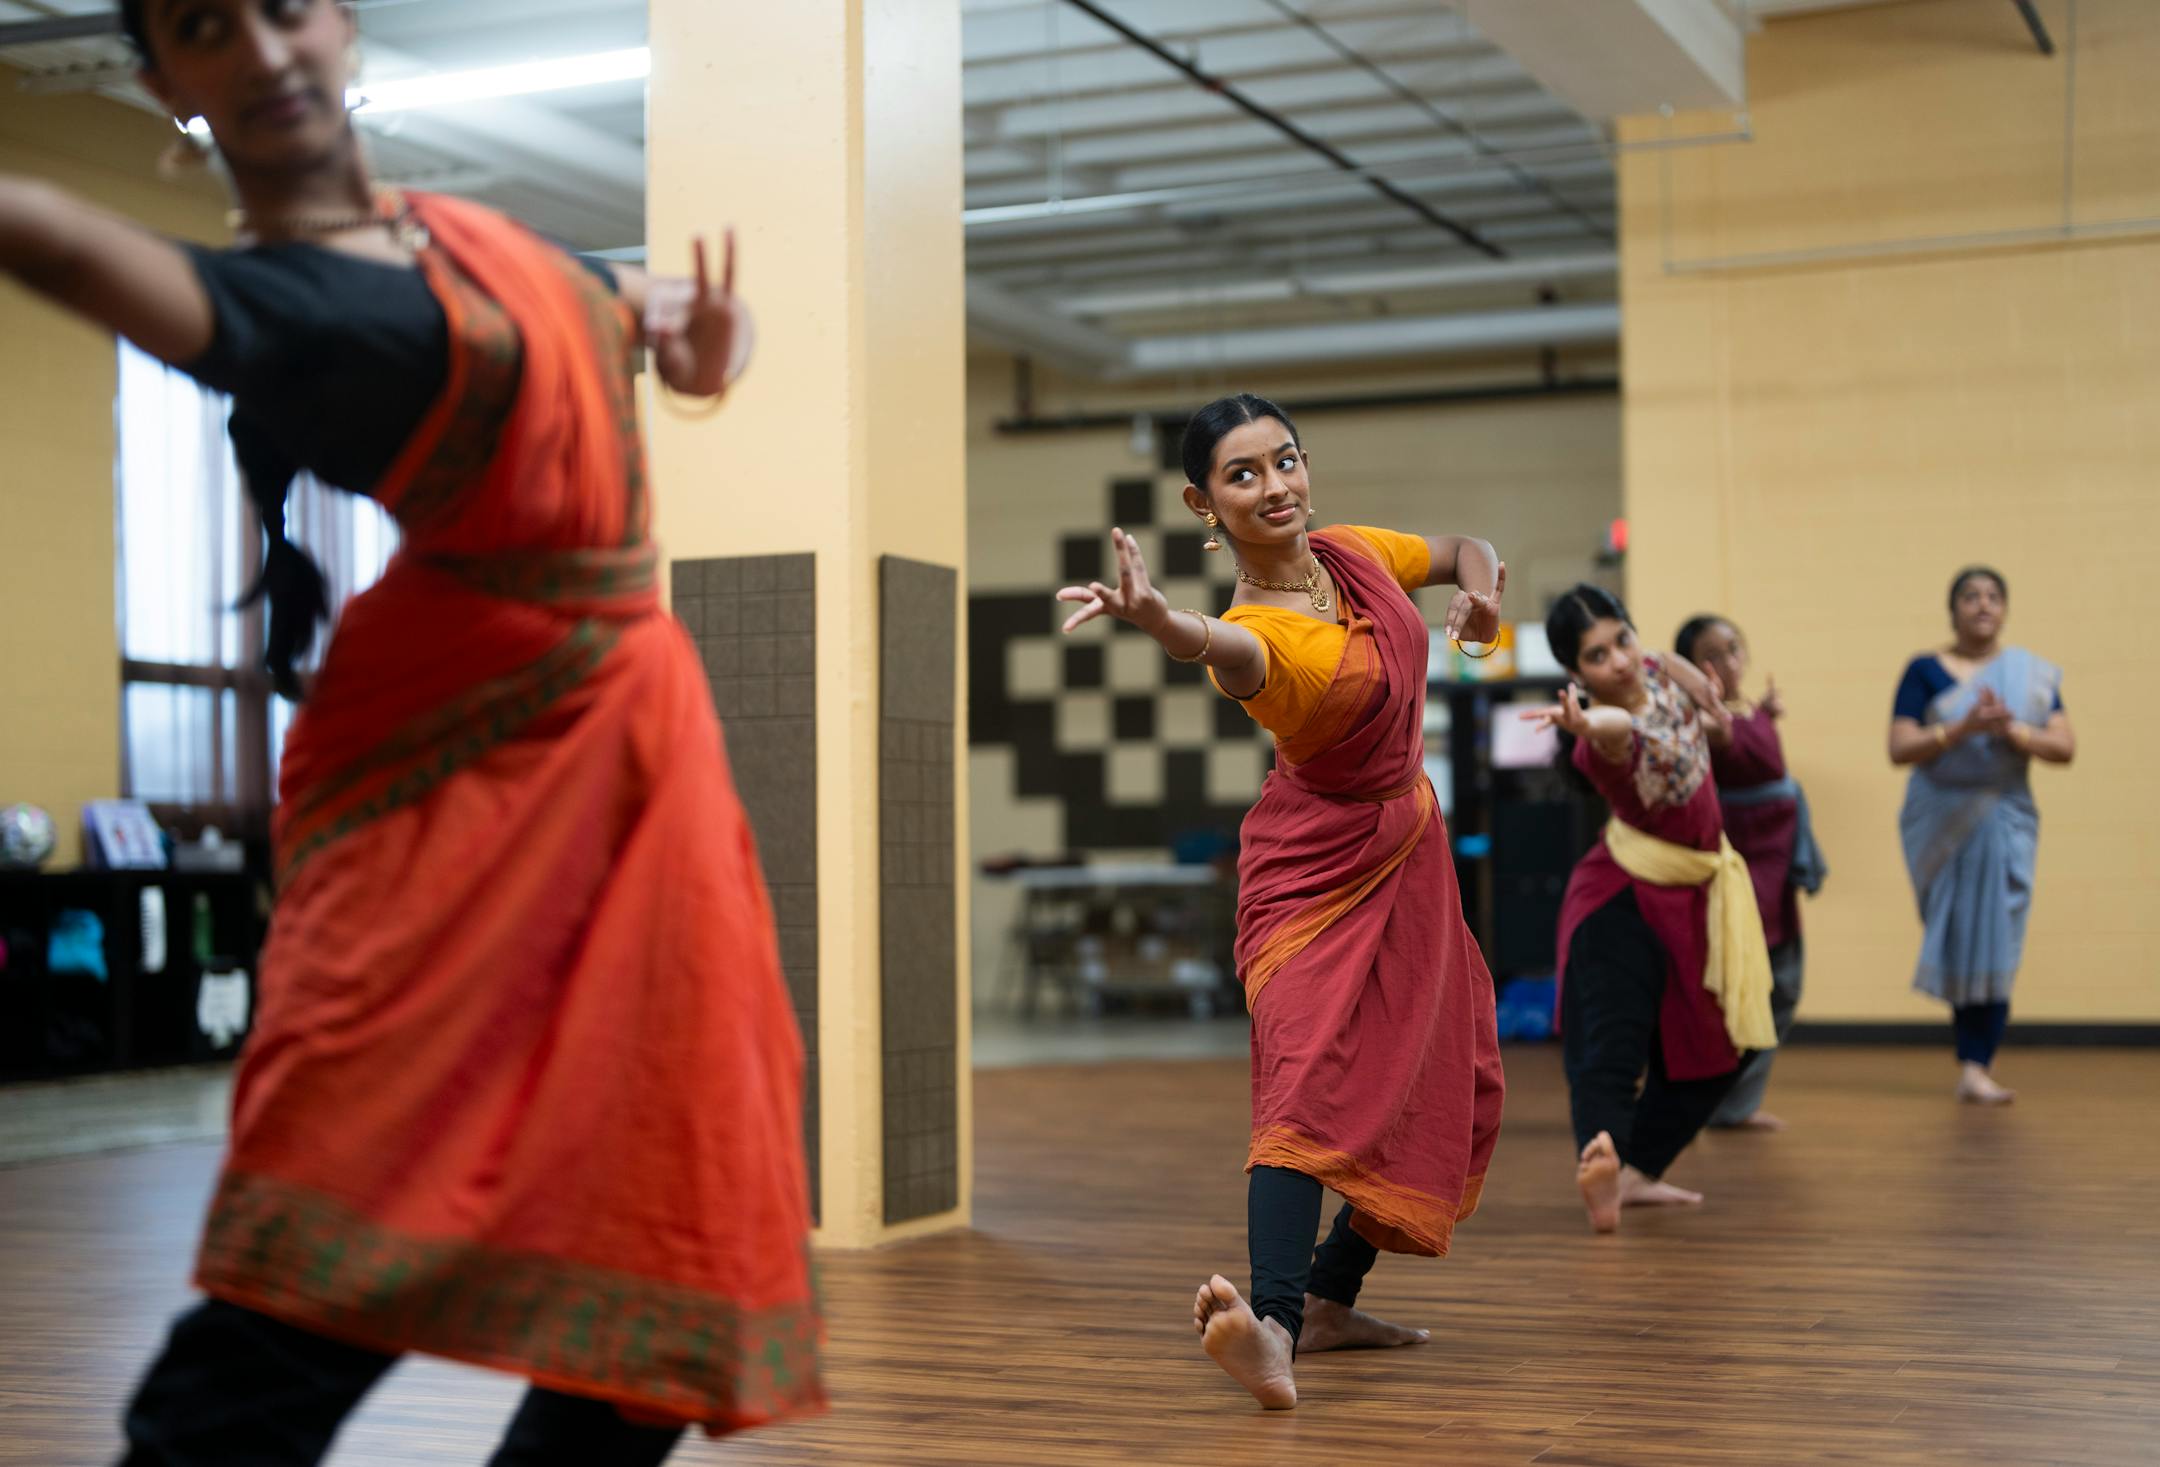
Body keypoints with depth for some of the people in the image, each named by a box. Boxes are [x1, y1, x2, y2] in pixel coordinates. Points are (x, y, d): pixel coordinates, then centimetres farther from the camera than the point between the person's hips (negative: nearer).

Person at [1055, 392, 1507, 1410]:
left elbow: (1465, 549, 15)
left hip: (1408, 850, 8)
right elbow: (1228, 650, -49)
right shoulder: (1257, 635, -24)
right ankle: (1273, 1324, -41)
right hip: (1316, 865, -8)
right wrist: (1157, 620, -74)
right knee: (1313, 1072, -27)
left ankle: (1330, 1298, 22)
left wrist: (1481, 585, -11)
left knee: (1438, 1088, 12)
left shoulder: (1355, 555, -3)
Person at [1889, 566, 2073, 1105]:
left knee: (1994, 942, -7)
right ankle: (1975, 1058, 14)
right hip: (1943, 819, -1)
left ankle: (1976, 1066, -4)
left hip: (2003, 817, 1)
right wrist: (1964, 728, -21)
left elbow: (2065, 747, 0)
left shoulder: (2033, 673, 8)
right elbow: (1899, 748, -8)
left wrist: (2013, 730, -17)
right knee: (1957, 939, 0)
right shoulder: (1925, 671, 1)